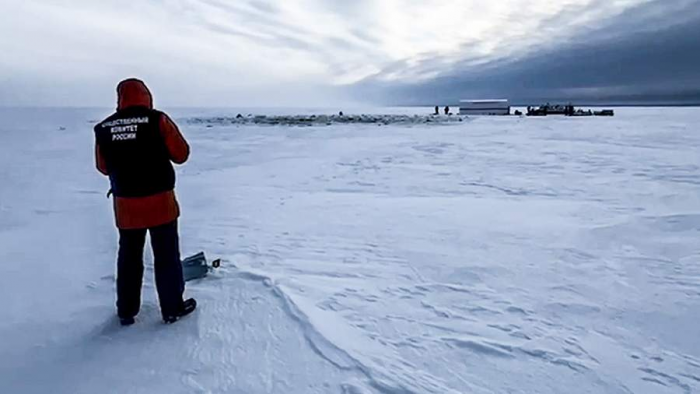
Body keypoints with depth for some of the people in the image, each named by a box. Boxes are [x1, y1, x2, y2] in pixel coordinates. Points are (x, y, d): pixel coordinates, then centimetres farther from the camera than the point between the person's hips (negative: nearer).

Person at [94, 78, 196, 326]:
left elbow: (103, 167, 10)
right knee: (166, 256, 9)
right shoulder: (157, 120, -11)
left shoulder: (103, 128, 1)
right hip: (160, 201, -3)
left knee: (128, 256, 17)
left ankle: (126, 311, 27)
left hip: (125, 205, 3)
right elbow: (181, 154, -5)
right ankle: (172, 308, 19)